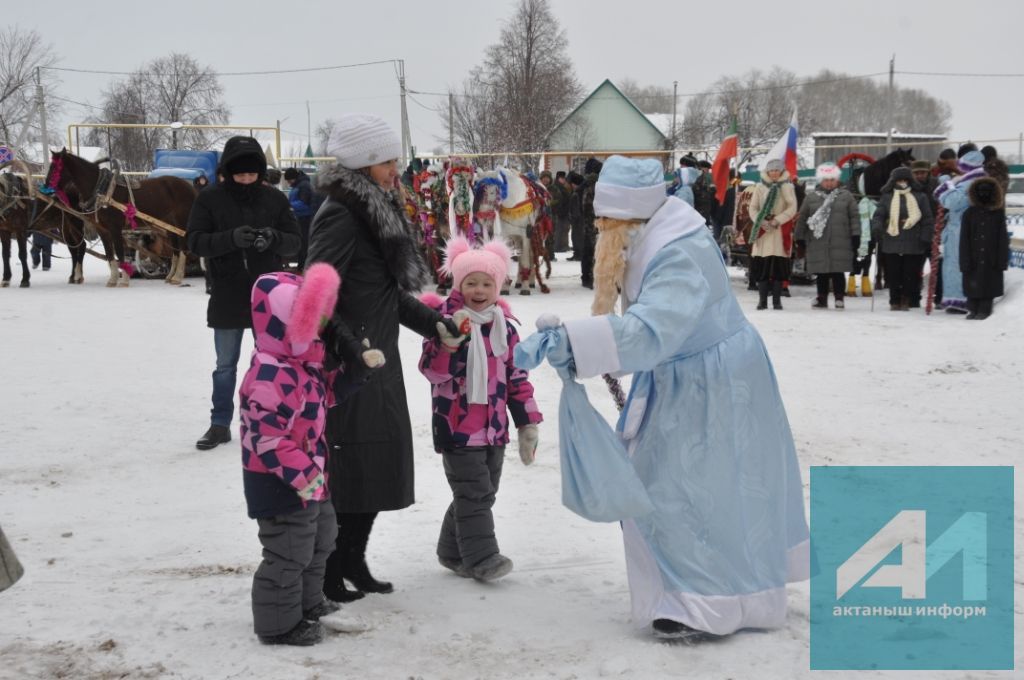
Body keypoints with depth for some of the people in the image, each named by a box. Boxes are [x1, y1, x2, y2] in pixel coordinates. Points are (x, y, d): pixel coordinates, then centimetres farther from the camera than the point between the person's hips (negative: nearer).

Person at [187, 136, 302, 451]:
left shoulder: (275, 198, -4)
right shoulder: (209, 198, -6)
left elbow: (294, 241, -2)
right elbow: (195, 240, -11)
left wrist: (274, 238, -25)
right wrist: (232, 238, -28)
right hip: (226, 298, 0)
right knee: (225, 366, 12)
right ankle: (220, 424, 24)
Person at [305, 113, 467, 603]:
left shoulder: (377, 213, 14)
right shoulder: (340, 219, -16)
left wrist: (433, 323, 14)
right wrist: (347, 346, -31)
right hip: (348, 369, -9)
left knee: (379, 466, 14)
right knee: (347, 469, -3)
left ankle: (352, 562, 27)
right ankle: (328, 573, 9)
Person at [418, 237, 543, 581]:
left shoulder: (504, 326, 7)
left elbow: (517, 377, 12)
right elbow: (432, 369, -18)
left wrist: (528, 422, 10)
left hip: (494, 428, 6)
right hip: (457, 428, -6)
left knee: (482, 494, 12)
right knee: (474, 494, -8)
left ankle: (453, 551, 25)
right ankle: (481, 557, -1)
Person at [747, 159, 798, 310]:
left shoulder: (788, 187, 4)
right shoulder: (760, 186, 8)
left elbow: (792, 208, -2)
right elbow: (752, 208, 6)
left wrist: (777, 220, -13)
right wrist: (761, 221, -10)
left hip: (780, 231, -1)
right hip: (762, 230, 1)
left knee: (779, 267, -4)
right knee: (761, 267, -2)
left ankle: (777, 300, 3)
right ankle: (762, 300, 4)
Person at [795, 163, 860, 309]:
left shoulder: (846, 195, 6)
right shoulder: (811, 197, 8)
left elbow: (854, 216, 4)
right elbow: (802, 218, 11)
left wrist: (855, 236, -2)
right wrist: (800, 237, 10)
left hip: (840, 242, -1)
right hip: (818, 242, 1)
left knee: (838, 271, -1)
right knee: (821, 272, 6)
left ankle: (839, 298, 9)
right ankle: (822, 298, 16)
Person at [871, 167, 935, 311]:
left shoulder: (920, 197, 7)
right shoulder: (887, 197, 9)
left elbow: (928, 219, 6)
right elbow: (878, 215, 5)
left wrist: (926, 238, -3)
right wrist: (877, 227, -16)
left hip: (913, 243, -1)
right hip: (891, 241, 1)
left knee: (910, 273, 1)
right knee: (893, 273, 2)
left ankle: (906, 300, 13)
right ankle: (895, 301, 13)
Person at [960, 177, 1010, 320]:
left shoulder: (998, 214, 4)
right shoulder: (969, 213, 4)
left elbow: (1003, 239, 2)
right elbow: (964, 239, 1)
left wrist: (1002, 260, -5)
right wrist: (965, 261, -6)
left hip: (991, 260, 0)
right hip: (974, 260, 0)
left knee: (989, 286, 1)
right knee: (973, 285, 3)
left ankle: (984, 310, 10)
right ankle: (973, 310, 15)